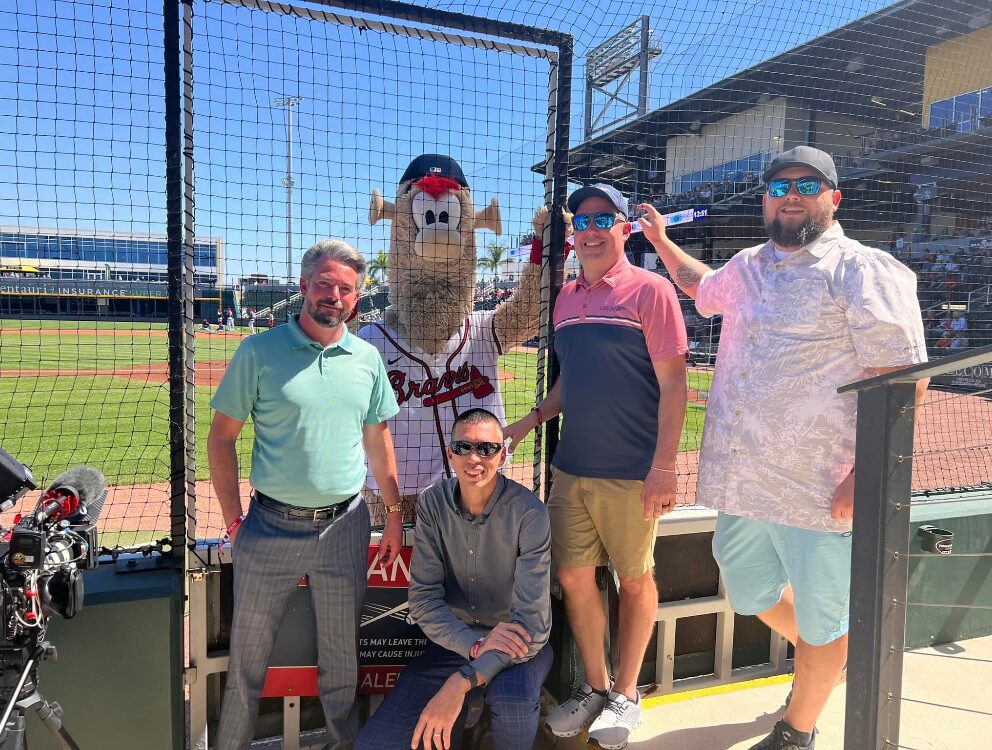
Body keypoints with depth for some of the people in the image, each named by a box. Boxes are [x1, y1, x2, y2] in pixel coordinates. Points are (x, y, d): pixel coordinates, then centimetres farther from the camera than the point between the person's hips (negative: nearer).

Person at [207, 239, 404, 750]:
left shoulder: (367, 358, 3)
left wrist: (394, 515, 10)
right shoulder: (260, 351, -6)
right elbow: (221, 438, -3)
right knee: (248, 653, 13)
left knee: (342, 652, 17)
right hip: (271, 528, -2)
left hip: (345, 526, 2)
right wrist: (233, 521, -6)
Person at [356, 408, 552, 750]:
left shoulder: (529, 513, -20)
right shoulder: (433, 503, -8)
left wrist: (460, 683, -33)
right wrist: (476, 644, -26)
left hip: (519, 644, -3)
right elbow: (424, 599, -9)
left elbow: (531, 622, -24)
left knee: (512, 702, -36)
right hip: (455, 640, 3)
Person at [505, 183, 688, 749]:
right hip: (571, 468, 6)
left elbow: (673, 384, -11)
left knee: (635, 579, 9)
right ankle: (595, 687, 31)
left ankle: (626, 694, 29)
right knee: (574, 577, 10)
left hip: (630, 474, -5)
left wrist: (664, 467, -16)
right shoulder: (567, 297, 12)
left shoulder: (650, 290, -6)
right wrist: (531, 419, 9)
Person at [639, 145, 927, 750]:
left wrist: (867, 472, -20)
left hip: (823, 489, -6)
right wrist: (661, 241, 30)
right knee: (751, 595, 23)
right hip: (742, 480, 7)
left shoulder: (864, 270, -9)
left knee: (822, 621, 10)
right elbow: (703, 287, 36)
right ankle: (822, 659, 53)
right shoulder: (747, 268, 12)